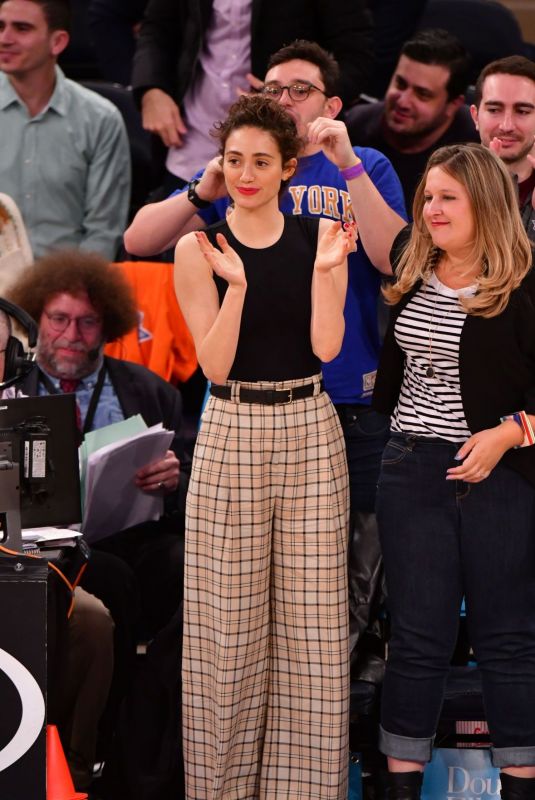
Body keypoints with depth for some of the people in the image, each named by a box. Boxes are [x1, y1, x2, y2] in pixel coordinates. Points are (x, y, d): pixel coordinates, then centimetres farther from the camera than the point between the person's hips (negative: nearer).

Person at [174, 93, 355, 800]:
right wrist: (235, 285, -21)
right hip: (232, 432, -1)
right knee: (229, 613, -1)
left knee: (309, 613, 1)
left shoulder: (320, 239, 4)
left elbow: (327, 347, -5)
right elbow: (214, 365, -7)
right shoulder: (198, 249, -1)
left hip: (310, 433, 1)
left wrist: (325, 269, -17)